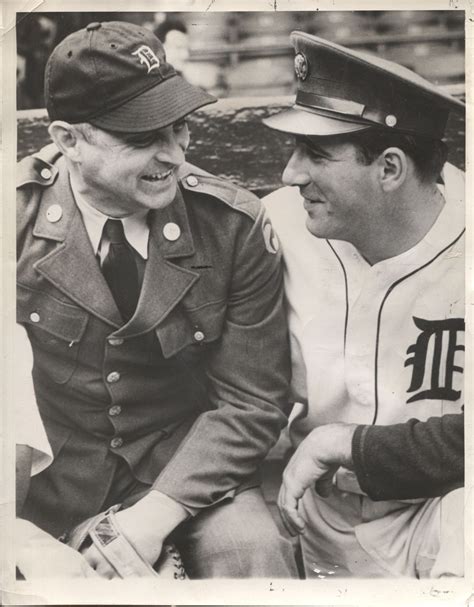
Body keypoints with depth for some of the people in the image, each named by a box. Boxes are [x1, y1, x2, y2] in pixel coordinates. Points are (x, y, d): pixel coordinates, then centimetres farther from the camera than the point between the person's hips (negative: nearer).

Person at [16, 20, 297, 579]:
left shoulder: (237, 227, -11)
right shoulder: (18, 216, -11)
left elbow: (249, 402, -7)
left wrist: (155, 515, -18)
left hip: (186, 470, 0)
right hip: (45, 481, 1)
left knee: (257, 554, -24)